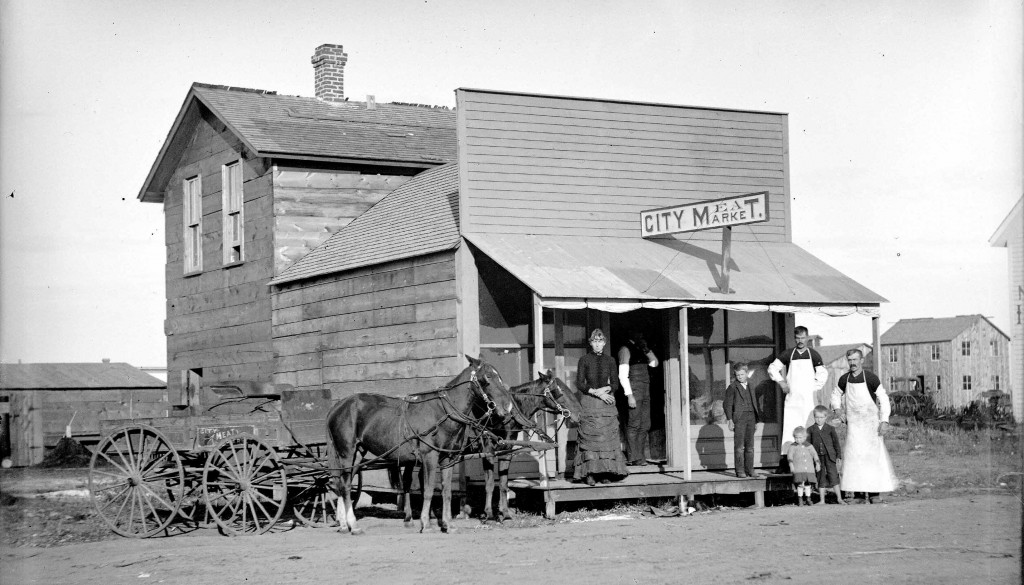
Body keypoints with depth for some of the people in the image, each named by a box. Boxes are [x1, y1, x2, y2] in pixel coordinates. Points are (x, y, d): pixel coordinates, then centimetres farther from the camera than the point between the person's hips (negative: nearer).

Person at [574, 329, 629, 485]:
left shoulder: (610, 360, 11)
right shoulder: (584, 360, 4)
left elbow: (615, 384, 9)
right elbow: (579, 384, 0)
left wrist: (605, 389, -10)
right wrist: (596, 392, -11)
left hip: (607, 401, 2)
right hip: (589, 402, -2)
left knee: (607, 437, -4)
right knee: (589, 438, -7)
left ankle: (605, 473, -2)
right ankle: (589, 473, -7)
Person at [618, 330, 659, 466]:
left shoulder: (640, 351, 18)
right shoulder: (625, 350, -5)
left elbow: (655, 363, 22)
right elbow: (623, 375, -11)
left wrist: (646, 349, 6)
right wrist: (629, 395, -18)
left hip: (645, 389, 8)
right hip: (634, 390, -8)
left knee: (645, 426, 7)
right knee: (634, 424, -9)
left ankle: (639, 456, 11)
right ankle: (632, 458, -7)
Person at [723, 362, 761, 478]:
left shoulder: (751, 388, 18)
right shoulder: (732, 388, 2)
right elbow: (727, 404, -2)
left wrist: (756, 421, 17)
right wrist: (730, 420, -10)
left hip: (751, 417, 5)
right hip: (739, 417, -5)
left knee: (750, 446, 4)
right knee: (739, 446, -5)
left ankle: (749, 469, 8)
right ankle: (740, 470, -4)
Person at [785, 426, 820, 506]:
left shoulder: (808, 446, 11)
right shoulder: (793, 446, 3)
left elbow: (814, 454, 13)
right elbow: (790, 454, -8)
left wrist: (817, 463, 3)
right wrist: (791, 463, -23)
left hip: (809, 469, 3)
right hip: (798, 469, -3)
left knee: (808, 484, 6)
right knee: (800, 484, -10)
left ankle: (808, 499, 20)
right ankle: (800, 499, 2)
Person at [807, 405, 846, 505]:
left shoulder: (830, 429, 3)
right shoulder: (811, 430, 5)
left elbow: (836, 442, 5)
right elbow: (808, 444, 7)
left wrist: (838, 456, 1)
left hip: (830, 456, -1)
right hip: (818, 457, 1)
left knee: (833, 475, -7)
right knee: (821, 478, 5)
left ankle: (839, 498, -1)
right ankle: (821, 500, 11)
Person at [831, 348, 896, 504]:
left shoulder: (871, 378, -6)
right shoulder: (844, 379, 3)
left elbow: (883, 399, -3)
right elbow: (836, 394, 21)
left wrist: (884, 421, -11)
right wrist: (837, 408, 2)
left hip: (871, 423, -3)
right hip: (853, 424, 3)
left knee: (873, 455, -6)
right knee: (854, 457, -5)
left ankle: (874, 493, -1)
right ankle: (858, 493, -3)